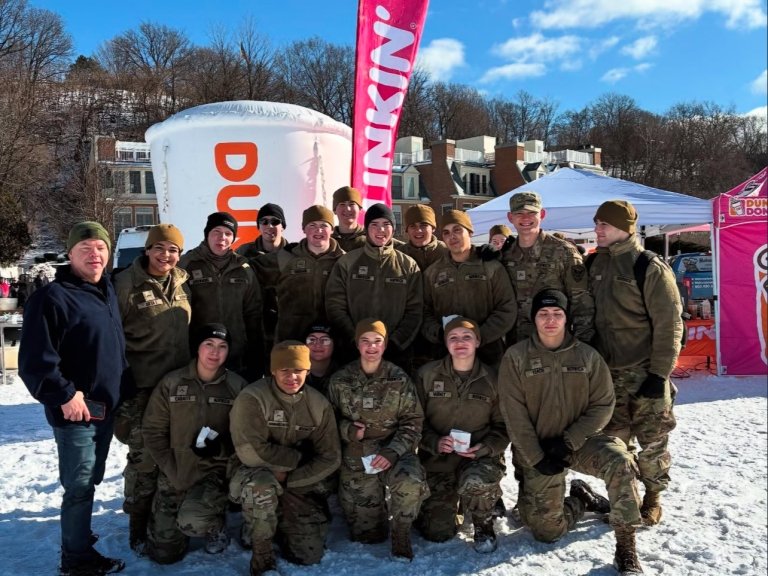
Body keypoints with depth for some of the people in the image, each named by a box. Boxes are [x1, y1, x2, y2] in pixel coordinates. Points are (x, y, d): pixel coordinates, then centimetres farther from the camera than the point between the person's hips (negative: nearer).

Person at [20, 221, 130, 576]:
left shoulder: (107, 292, 11)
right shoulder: (52, 297, -16)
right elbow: (34, 359, -21)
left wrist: (123, 391, 17)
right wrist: (64, 395, -20)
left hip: (105, 406, 8)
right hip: (76, 410, -8)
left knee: (89, 480, 20)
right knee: (80, 485, 0)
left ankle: (78, 537, 38)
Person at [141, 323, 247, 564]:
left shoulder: (237, 386, -5)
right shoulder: (171, 382, -2)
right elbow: (153, 431, 0)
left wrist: (221, 448, -21)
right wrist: (171, 469, -8)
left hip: (216, 470, -2)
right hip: (175, 473, 3)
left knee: (191, 522, -30)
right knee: (163, 554, 6)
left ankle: (217, 525, 5)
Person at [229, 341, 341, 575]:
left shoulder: (319, 405, -6)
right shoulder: (252, 398, -19)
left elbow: (330, 459, -5)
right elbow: (251, 453, -27)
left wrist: (288, 477, -17)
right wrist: (298, 457, -17)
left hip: (299, 486, 3)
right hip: (255, 478, -3)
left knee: (310, 556, -4)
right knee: (263, 484, -38)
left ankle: (280, 525, 28)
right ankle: (260, 551, -10)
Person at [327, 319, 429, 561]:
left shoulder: (399, 379, -3)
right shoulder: (340, 380, 0)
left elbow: (413, 422, -5)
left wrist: (392, 451, -20)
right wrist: (348, 430, -12)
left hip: (394, 451, -1)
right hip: (356, 459, 1)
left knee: (411, 483, -36)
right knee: (366, 535, 1)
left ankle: (401, 532, -5)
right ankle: (378, 509, 38)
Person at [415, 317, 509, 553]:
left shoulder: (492, 379, -2)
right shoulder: (427, 375, -2)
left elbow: (503, 426, 0)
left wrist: (483, 448, -17)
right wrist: (435, 442, -18)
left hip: (479, 456, -1)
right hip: (438, 458, 1)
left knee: (476, 482, -37)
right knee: (438, 532, -6)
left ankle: (483, 524, 0)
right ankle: (450, 501, 31)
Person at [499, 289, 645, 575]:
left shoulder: (587, 355, -3)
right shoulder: (516, 357, -7)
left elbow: (603, 404, -5)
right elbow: (515, 416, -9)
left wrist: (569, 441, -14)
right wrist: (536, 457, -13)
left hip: (580, 440, 1)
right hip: (538, 451, 0)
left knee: (620, 462, -31)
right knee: (547, 531, -2)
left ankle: (626, 548, -16)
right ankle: (581, 500, 30)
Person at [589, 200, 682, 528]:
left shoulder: (650, 267, -10)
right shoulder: (596, 265, 7)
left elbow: (669, 324, -12)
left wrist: (659, 373, -15)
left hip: (645, 371, -5)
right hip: (606, 371, 5)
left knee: (652, 439, 5)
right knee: (614, 439, 10)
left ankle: (652, 496, 26)